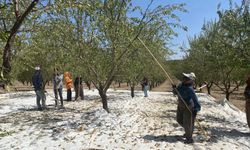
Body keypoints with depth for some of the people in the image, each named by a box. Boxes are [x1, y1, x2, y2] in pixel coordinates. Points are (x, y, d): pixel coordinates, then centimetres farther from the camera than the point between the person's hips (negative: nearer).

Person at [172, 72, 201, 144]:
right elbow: (175, 92, 6)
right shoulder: (181, 84, -3)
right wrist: (174, 88, -16)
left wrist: (196, 109, -43)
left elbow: (195, 99, -33)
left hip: (188, 107, -8)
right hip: (181, 106, 9)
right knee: (179, 120, 20)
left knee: (187, 123, -2)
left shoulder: (190, 89, -27)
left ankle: (189, 139, 16)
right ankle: (188, 131, 43)